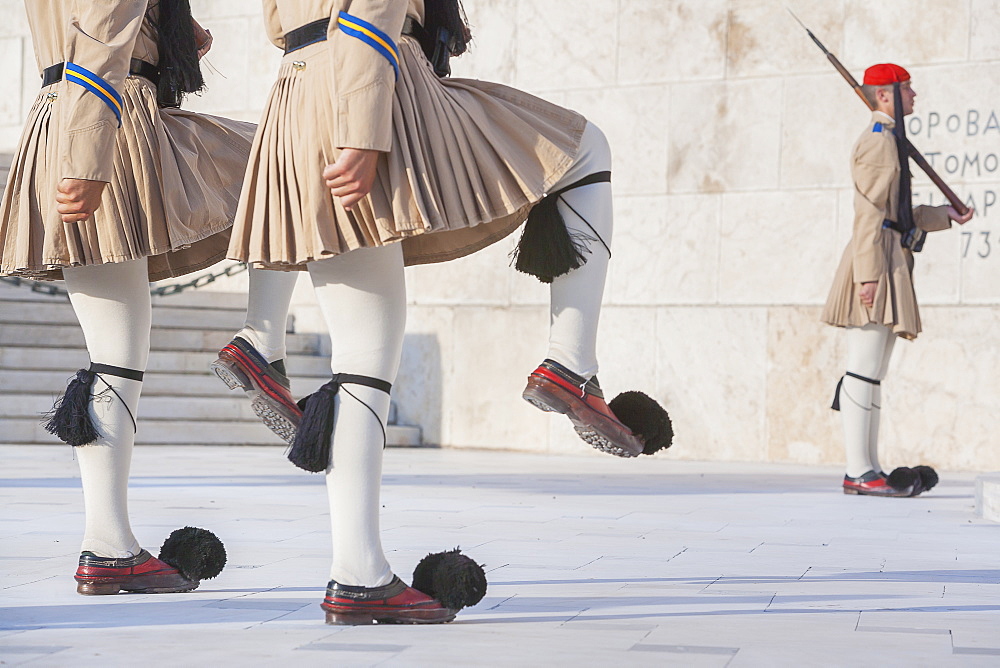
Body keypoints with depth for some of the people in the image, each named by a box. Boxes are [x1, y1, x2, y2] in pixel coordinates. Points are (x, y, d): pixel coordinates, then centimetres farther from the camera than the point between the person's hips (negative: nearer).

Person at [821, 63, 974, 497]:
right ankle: (859, 472, -11)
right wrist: (869, 274, -21)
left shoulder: (889, 140, 23)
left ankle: (865, 470, 11)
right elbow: (870, 212, -16)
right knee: (865, 371, -11)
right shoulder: (878, 140, -8)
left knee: (872, 374, 9)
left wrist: (945, 216, 27)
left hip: (889, 266, 11)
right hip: (877, 264, -11)